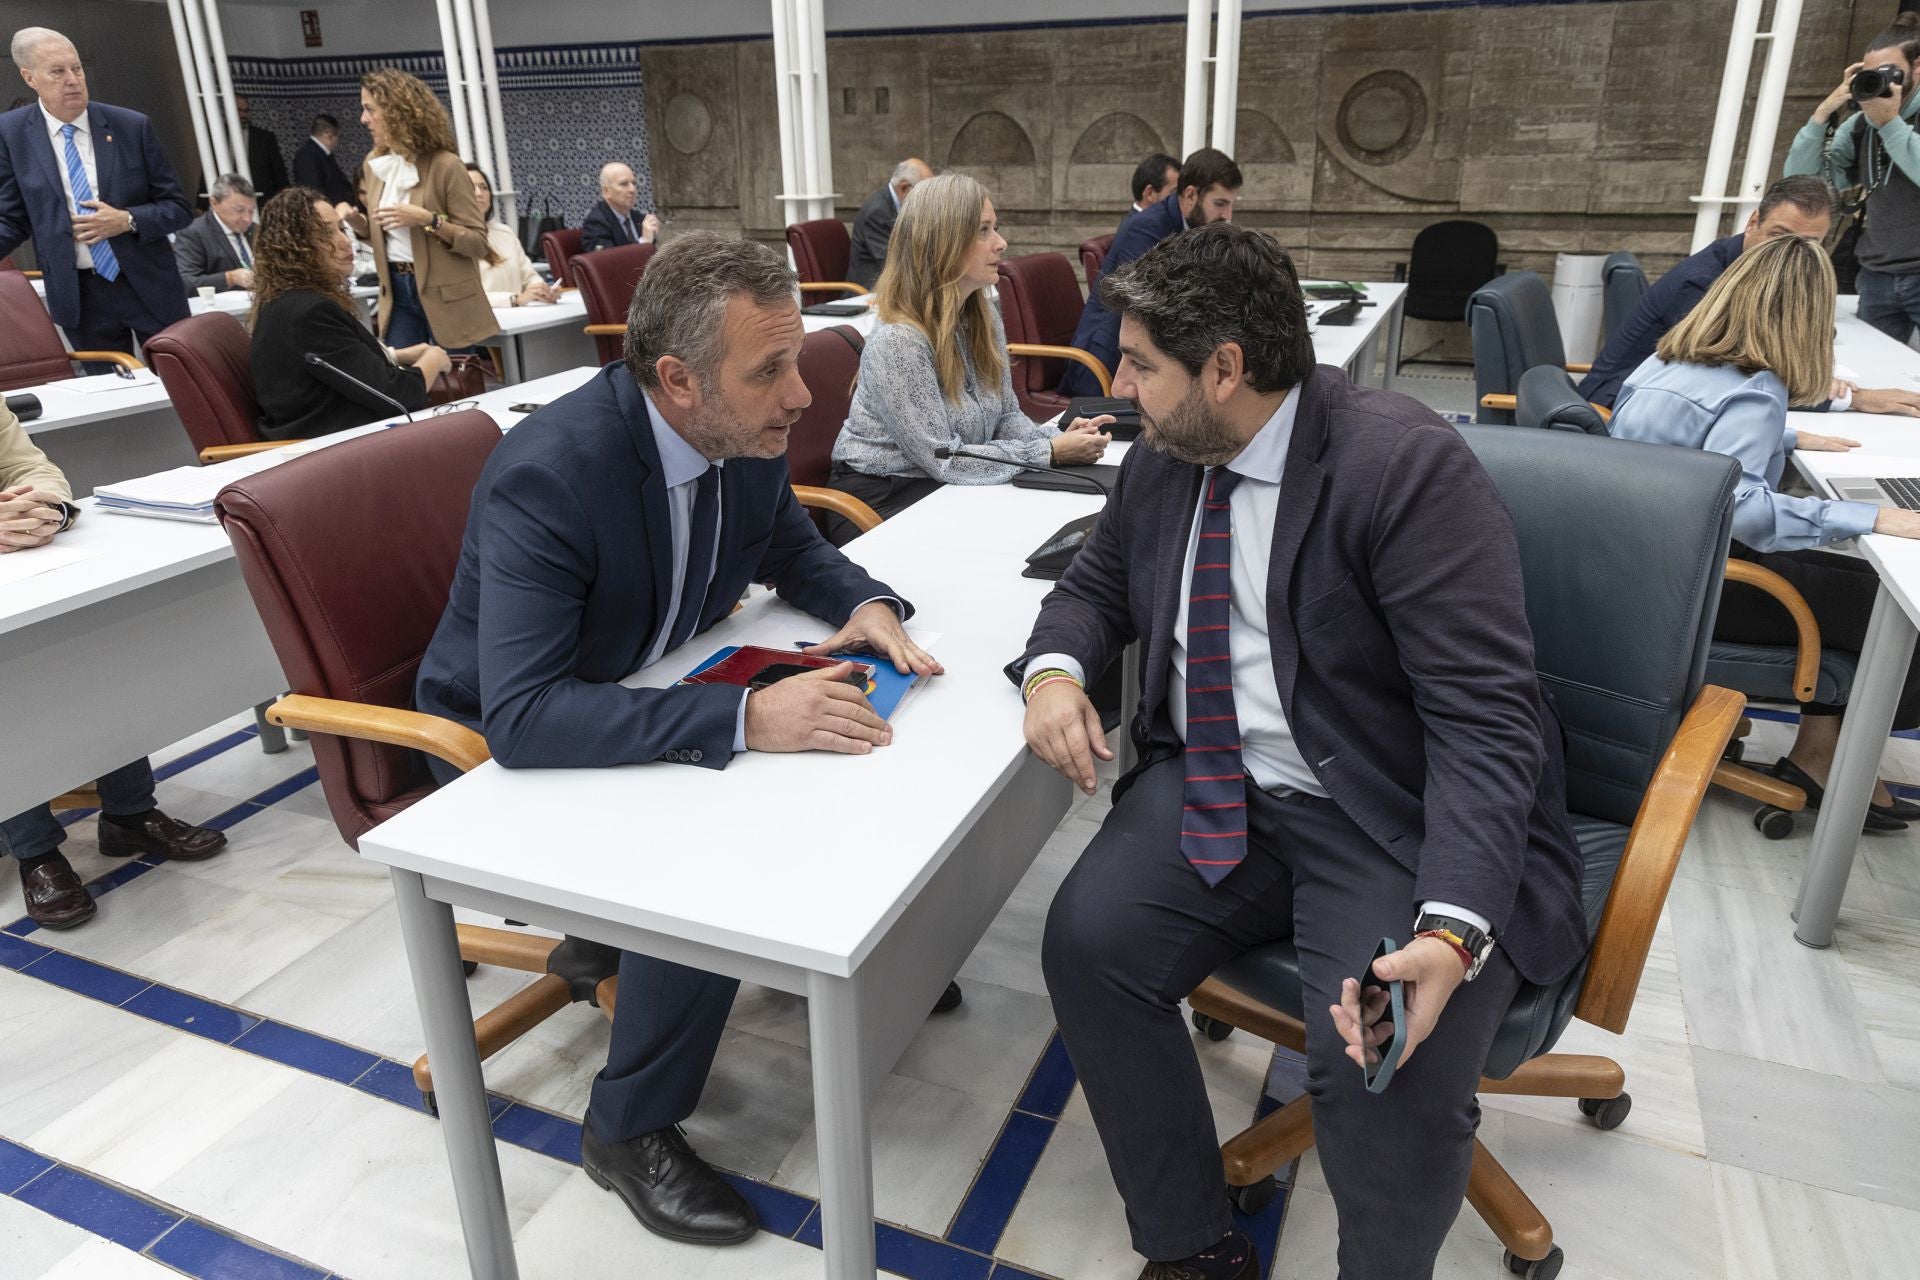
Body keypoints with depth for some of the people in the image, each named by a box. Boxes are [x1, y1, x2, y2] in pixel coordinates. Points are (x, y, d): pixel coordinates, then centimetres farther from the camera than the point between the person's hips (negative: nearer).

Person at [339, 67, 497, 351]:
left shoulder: (445, 165, -12)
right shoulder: (375, 164, 8)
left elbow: (478, 243, -12)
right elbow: (381, 233, 19)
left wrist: (428, 220, -25)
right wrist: (355, 220, -1)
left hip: (445, 297, -6)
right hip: (397, 292, 6)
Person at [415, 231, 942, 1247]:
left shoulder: (747, 431, -13)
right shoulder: (548, 476, -34)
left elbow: (789, 545, 7)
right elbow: (522, 715, -41)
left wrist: (864, 603, -15)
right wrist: (744, 719, -49)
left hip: (649, 684, 7)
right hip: (509, 742, -7)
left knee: (837, 735, -6)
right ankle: (629, 1130, -4)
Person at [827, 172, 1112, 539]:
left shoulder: (984, 317, 2)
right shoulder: (898, 341, -23)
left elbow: (1005, 416, 8)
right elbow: (944, 460, -22)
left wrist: (1059, 438, -12)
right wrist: (1051, 453, -21)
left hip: (948, 484, 7)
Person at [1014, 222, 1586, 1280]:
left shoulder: (1407, 466, -17)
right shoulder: (1163, 461, 4)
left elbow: (1486, 718, -20)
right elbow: (1094, 586, 19)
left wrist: (1452, 928, -33)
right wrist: (1054, 670, -6)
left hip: (1399, 825, -5)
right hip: (1217, 792, 6)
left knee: (1389, 1074, -26)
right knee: (1088, 937, -16)